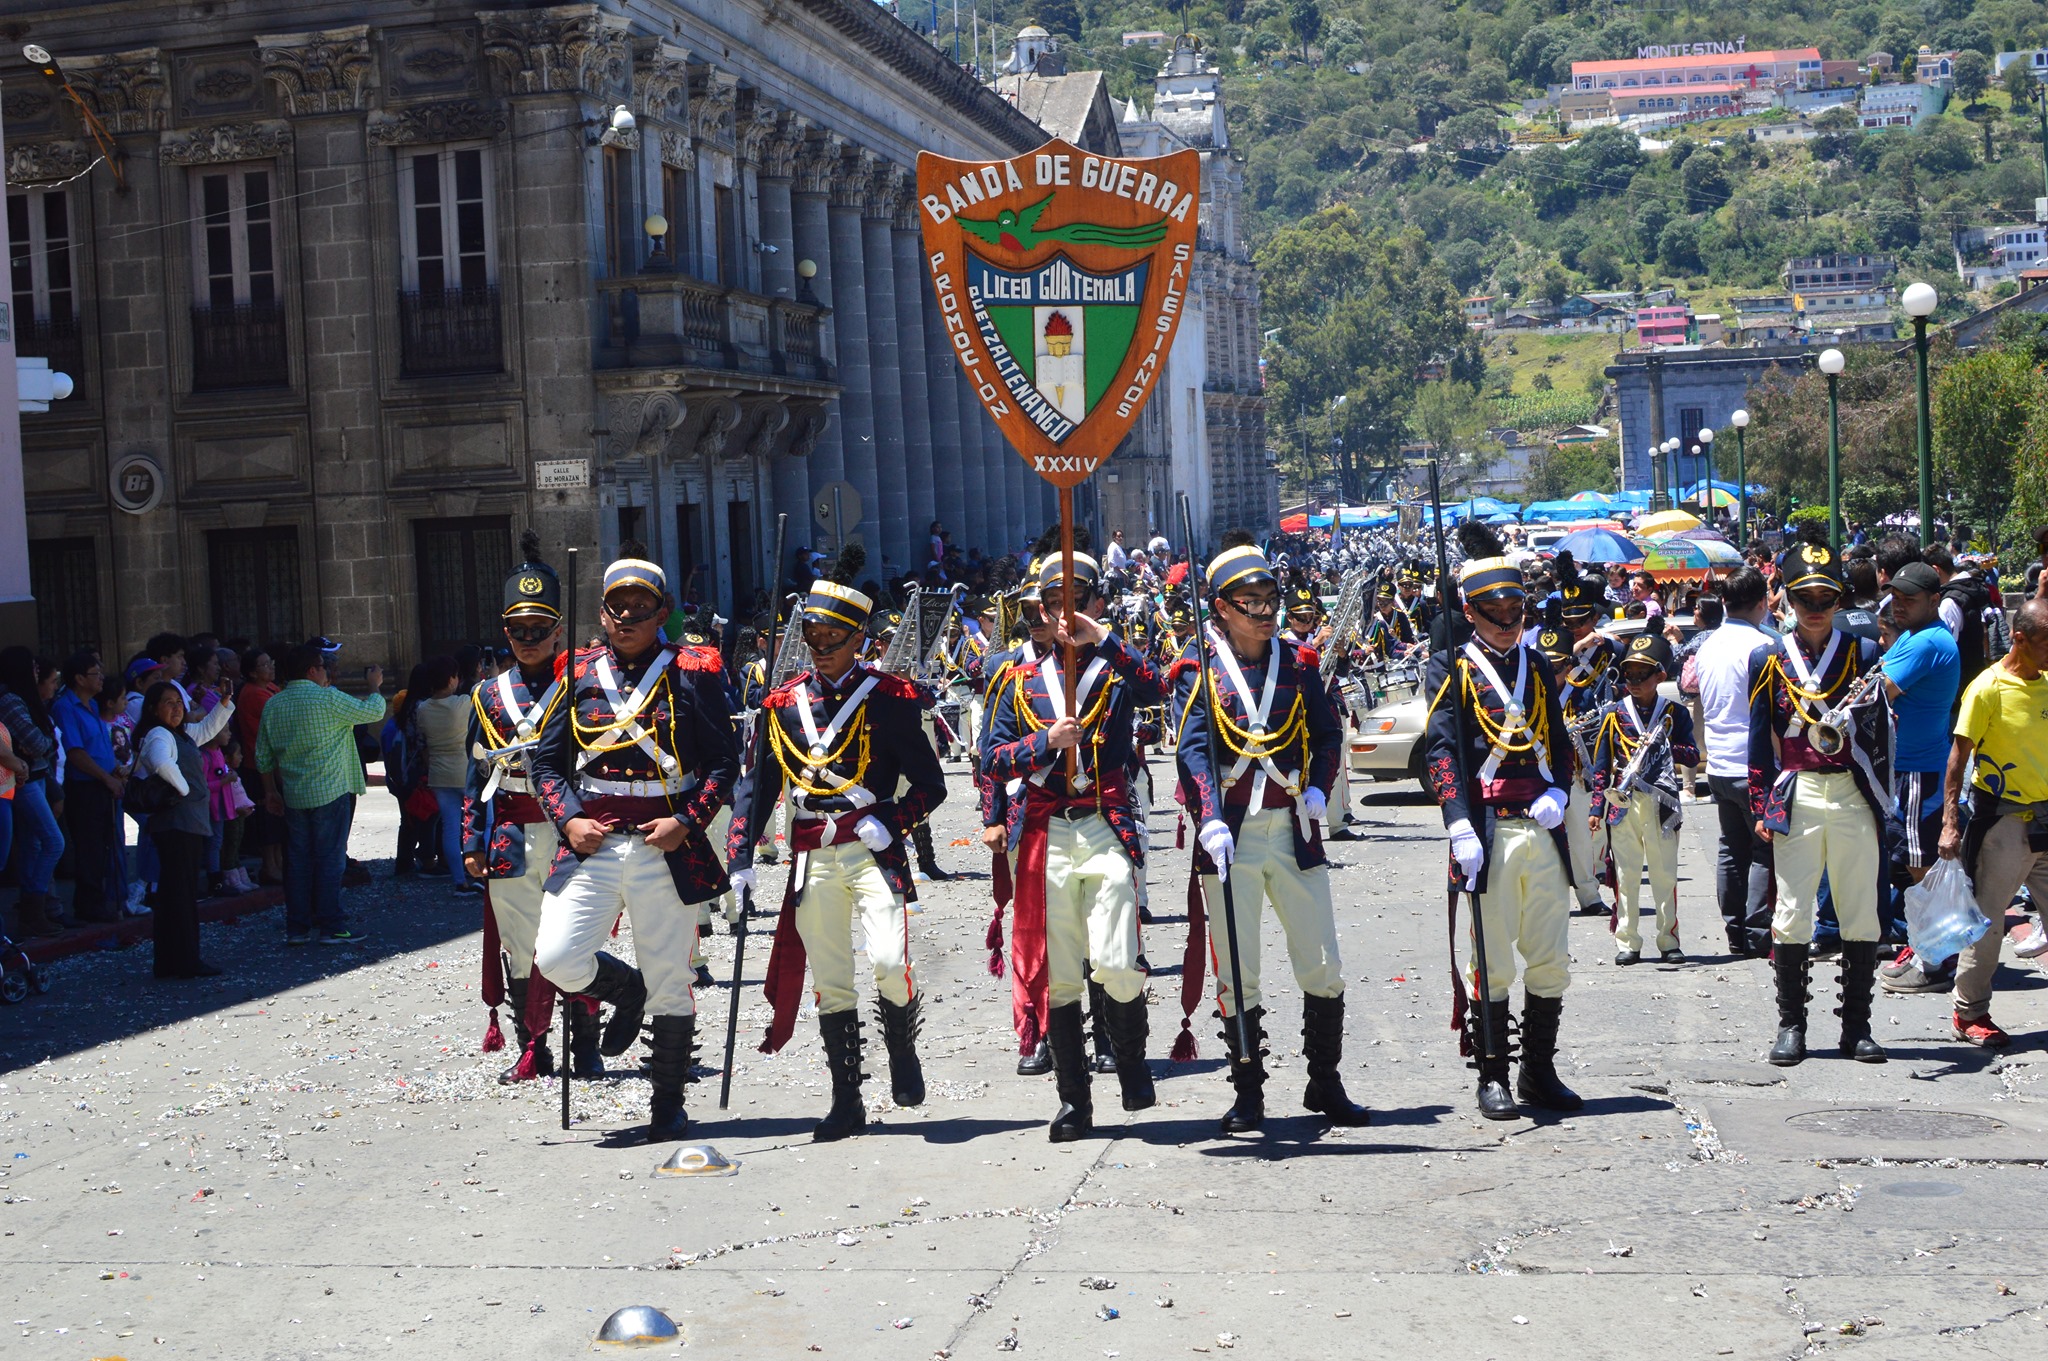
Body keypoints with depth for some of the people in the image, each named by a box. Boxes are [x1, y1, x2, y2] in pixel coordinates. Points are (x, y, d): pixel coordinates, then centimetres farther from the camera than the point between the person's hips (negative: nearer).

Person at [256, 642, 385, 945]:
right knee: (330, 859, -1)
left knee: (298, 860, 9)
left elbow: (263, 756, 12)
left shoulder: (273, 705, 7)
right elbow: (373, 711, -4)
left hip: (293, 796, 6)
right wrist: (374, 686, 14)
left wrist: (271, 790, 22)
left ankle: (297, 927, 10)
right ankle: (331, 926, 0)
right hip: (330, 793, -6)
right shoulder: (328, 699, -12)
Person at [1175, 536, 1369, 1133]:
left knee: (1324, 967, 4)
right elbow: (1194, 749, -11)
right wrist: (1210, 820, -25)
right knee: (1237, 973, 2)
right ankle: (1248, 1095, 12)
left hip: (1294, 829, 3)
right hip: (1229, 833, -3)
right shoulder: (1198, 669, -2)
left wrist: (1319, 789, -4)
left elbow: (1329, 732, 14)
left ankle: (1326, 1085, 18)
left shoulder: (1297, 662, 9)